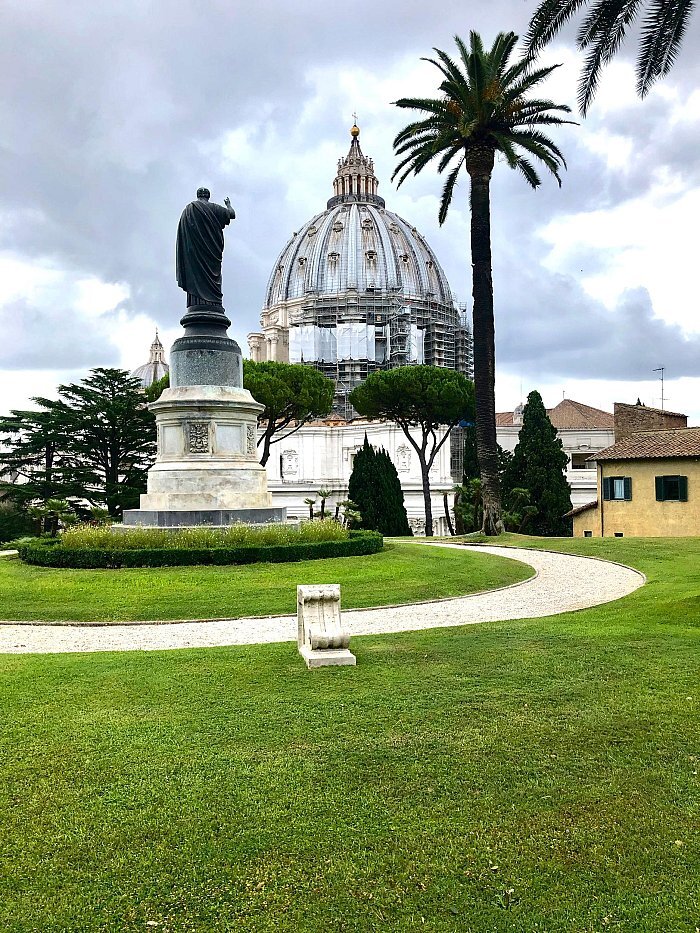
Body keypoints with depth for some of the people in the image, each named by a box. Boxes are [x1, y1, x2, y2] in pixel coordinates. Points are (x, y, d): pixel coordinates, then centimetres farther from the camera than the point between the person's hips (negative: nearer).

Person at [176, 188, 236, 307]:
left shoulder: (189, 209, 7)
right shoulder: (214, 208, 5)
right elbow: (232, 214, 12)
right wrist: (228, 204, 30)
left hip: (194, 252, 0)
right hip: (212, 251, 0)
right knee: (212, 275, -1)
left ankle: (197, 302, -16)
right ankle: (213, 303, -10)